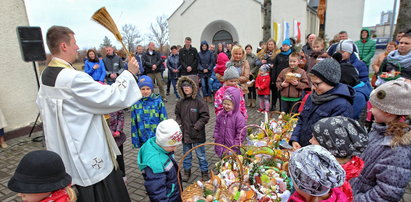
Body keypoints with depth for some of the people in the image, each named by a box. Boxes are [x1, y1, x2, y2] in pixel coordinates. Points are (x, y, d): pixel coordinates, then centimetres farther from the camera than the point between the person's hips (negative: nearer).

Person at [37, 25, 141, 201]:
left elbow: (42, 104, 18)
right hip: (88, 154, -9)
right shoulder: (73, 78, -26)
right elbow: (111, 97, -25)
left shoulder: (46, 75, 4)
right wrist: (129, 73, -15)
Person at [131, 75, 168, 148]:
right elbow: (134, 124, 3)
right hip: (144, 141, 2)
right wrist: (135, 141, 3)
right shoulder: (136, 105, -2)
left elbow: (164, 121, -3)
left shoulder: (158, 102, -8)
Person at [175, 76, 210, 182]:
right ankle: (187, 171, 39)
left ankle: (204, 172, 29)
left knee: (201, 155, 10)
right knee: (186, 154, 20)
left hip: (197, 134, -4)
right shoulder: (180, 102, 1)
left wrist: (197, 126, -17)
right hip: (184, 133, 5)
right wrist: (179, 124, -1)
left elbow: (205, 116, -13)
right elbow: (178, 115, 14)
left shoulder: (199, 102, -14)